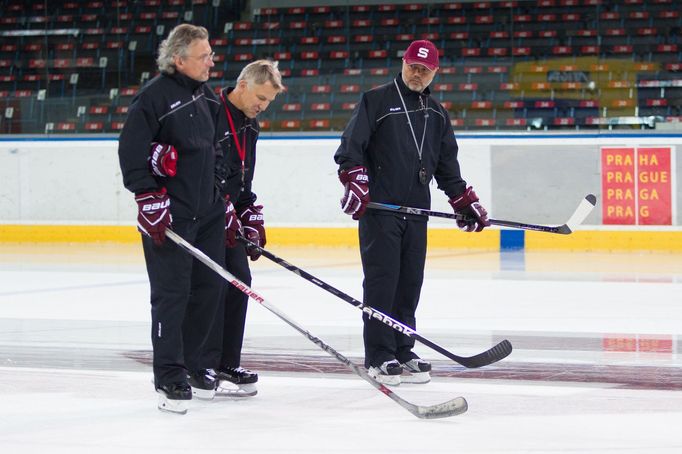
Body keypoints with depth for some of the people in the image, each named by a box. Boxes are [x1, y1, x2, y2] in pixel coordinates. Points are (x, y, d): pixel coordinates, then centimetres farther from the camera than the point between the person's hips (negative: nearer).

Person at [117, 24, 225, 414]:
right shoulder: (154, 97, -11)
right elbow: (131, 152, -14)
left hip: (208, 213, 8)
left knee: (210, 288, 8)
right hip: (168, 216, -8)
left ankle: (192, 363, 22)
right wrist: (149, 200, -18)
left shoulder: (208, 97, 13)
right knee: (172, 293, -6)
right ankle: (170, 377, 0)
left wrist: (226, 199, 20)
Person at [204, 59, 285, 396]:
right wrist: (225, 213, -24)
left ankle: (227, 366, 16)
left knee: (239, 282, 9)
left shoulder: (250, 125, 13)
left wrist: (252, 220, 13)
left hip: (228, 215, 9)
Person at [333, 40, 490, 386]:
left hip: (416, 211, 6)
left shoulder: (436, 114, 19)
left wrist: (465, 202, 19)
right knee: (381, 282, -7)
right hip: (378, 208, -6)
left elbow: (447, 165, 25)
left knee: (410, 283, 6)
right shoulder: (376, 101, 0)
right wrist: (354, 182, -21)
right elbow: (350, 147, -8)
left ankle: (402, 354, 13)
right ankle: (378, 358, -4)